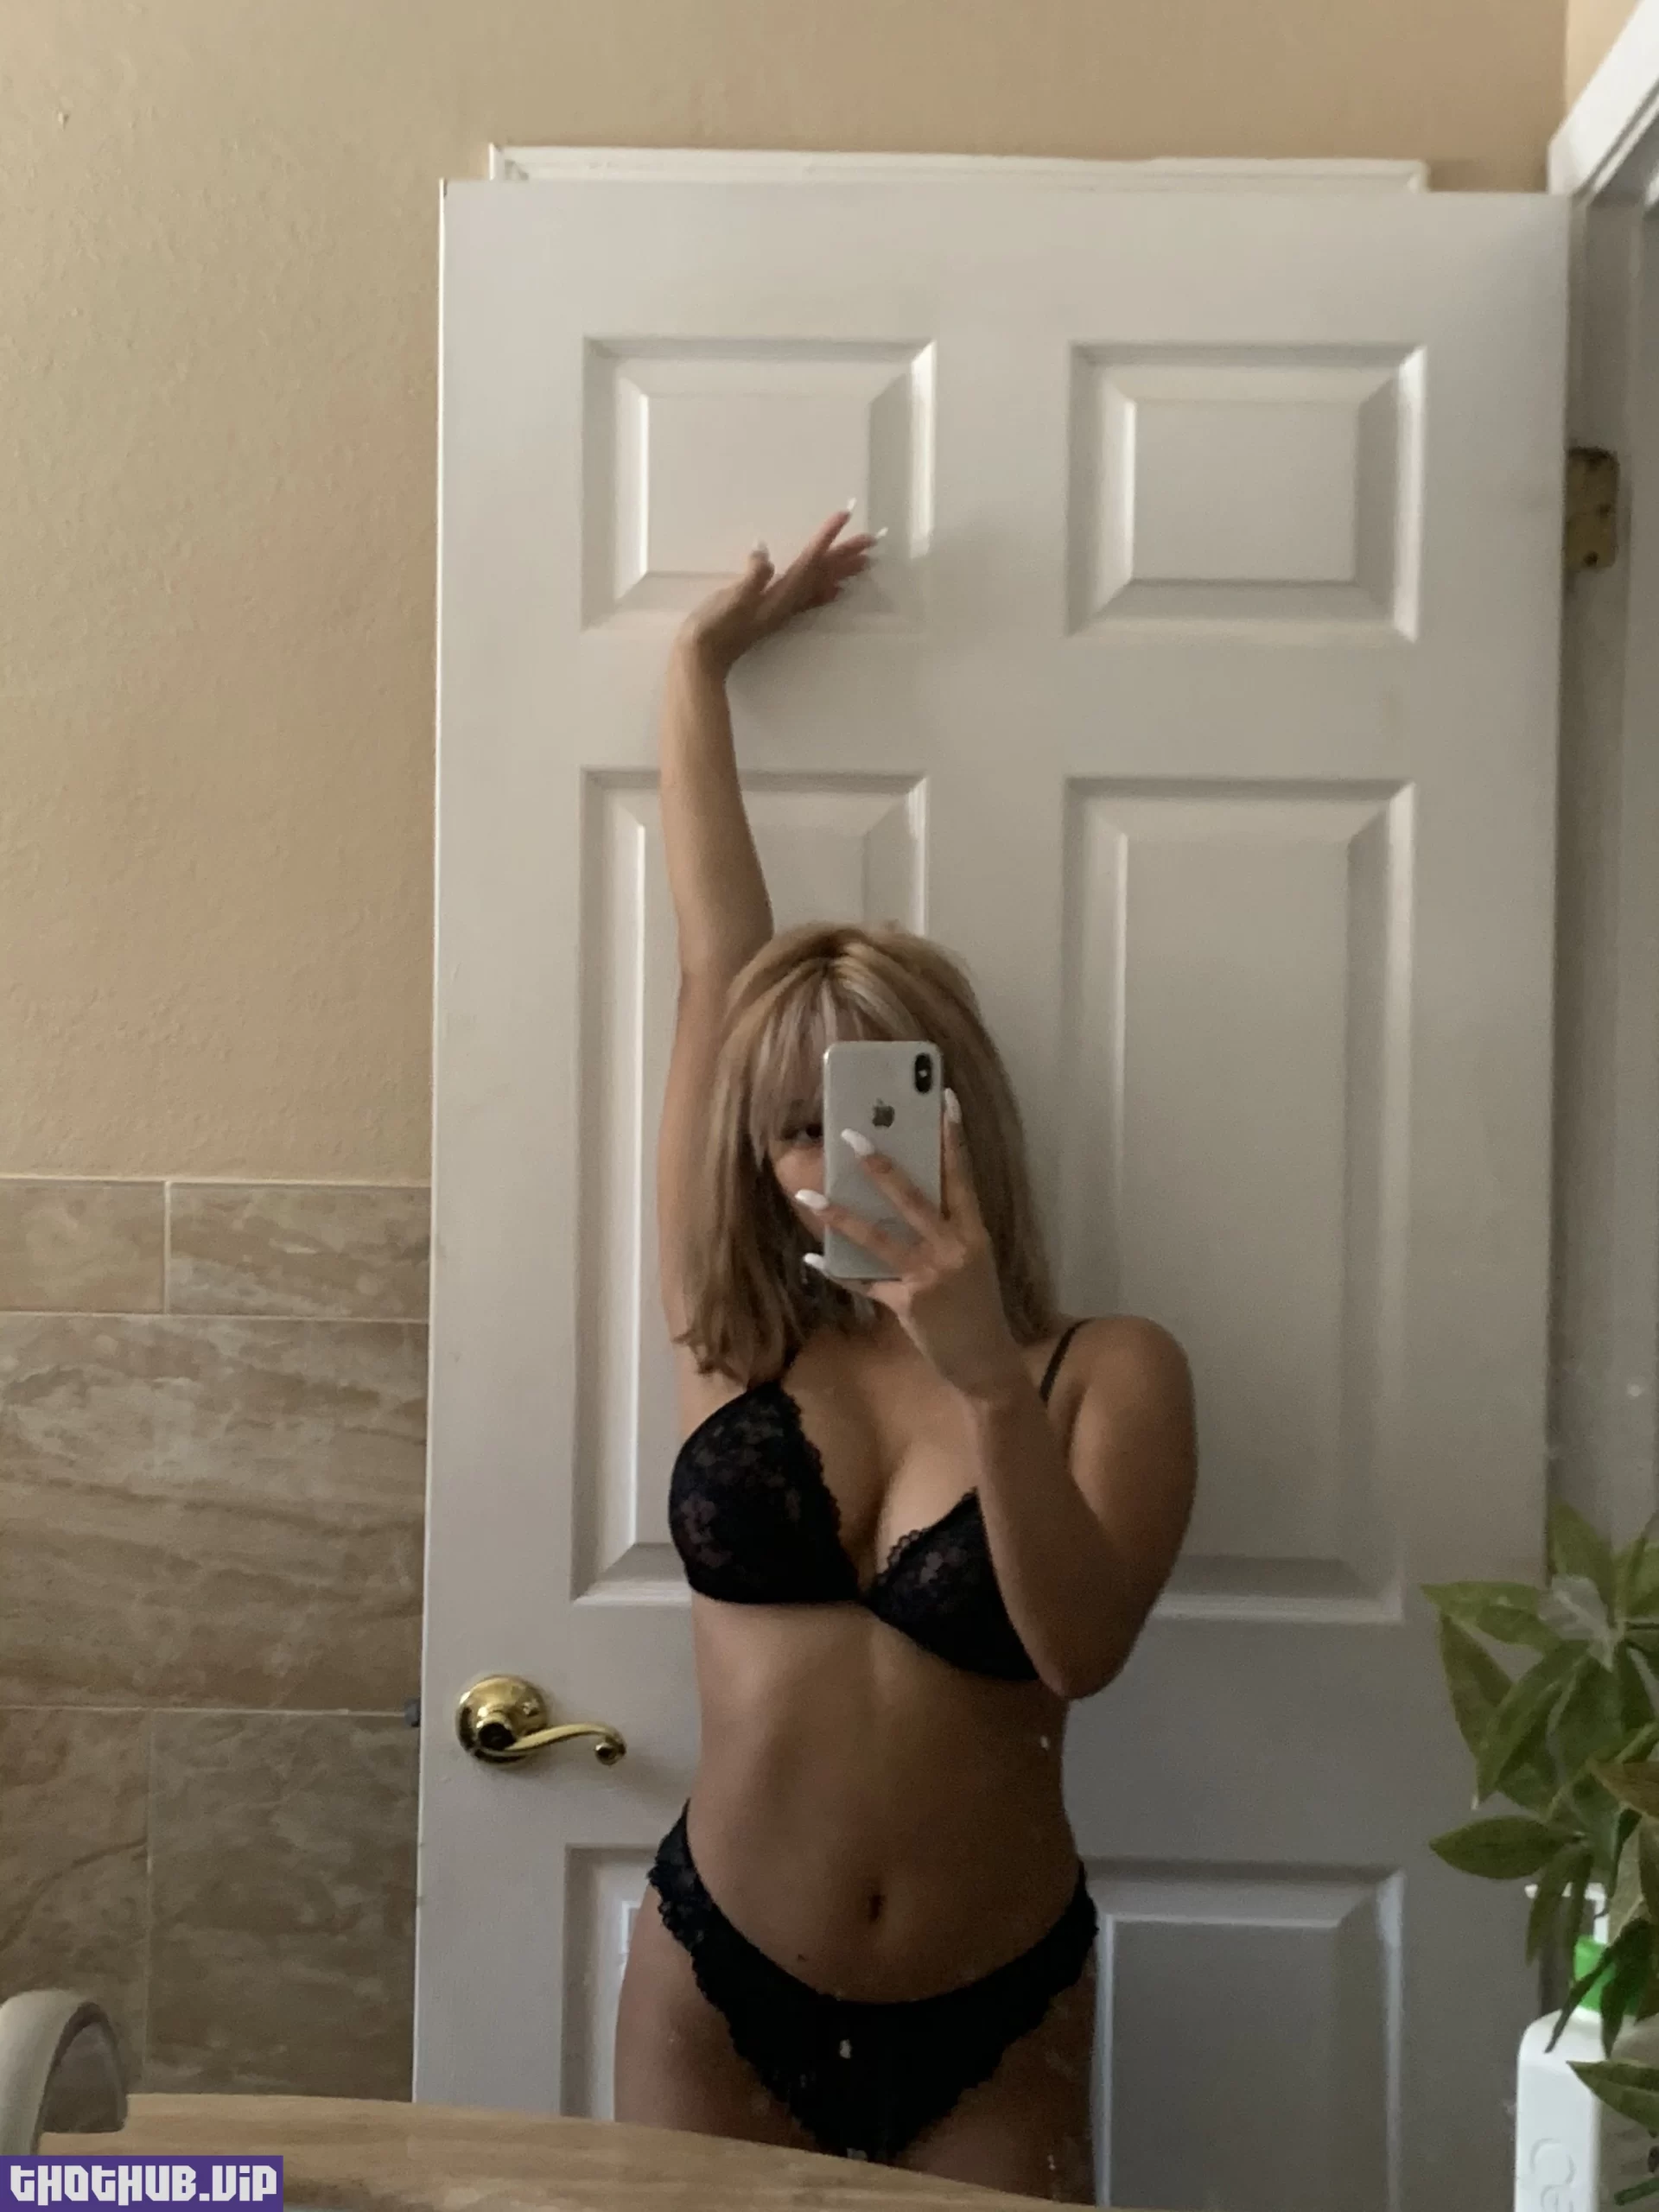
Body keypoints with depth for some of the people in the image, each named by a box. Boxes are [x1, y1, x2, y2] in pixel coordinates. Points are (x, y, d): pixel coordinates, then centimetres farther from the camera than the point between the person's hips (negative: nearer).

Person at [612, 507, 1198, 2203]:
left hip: (1000, 2017, -1)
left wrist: (988, 1377, -37)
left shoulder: (1112, 1371, -9)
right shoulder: (734, 1329, -6)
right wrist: (698, 663, 5)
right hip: (720, 1986, 2)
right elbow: (712, 965, -3)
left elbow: (1082, 1650, -23)